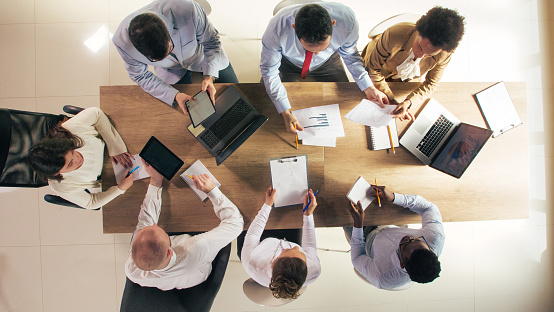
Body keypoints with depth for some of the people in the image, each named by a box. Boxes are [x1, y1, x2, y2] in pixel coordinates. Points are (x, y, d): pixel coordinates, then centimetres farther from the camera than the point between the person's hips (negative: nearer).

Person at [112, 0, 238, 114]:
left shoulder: (188, 10, -41)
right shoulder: (121, 40, -34)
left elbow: (211, 42, -23)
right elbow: (141, 76, -18)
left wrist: (209, 76, -36)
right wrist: (175, 95, -31)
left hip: (201, 55, 0)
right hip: (172, 70, 1)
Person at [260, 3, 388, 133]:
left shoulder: (347, 20, -35)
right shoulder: (277, 29, -41)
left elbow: (349, 54, -14)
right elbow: (269, 73, -28)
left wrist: (369, 88, -22)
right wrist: (286, 113, -35)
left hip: (327, 62, 2)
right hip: (288, 63, -1)